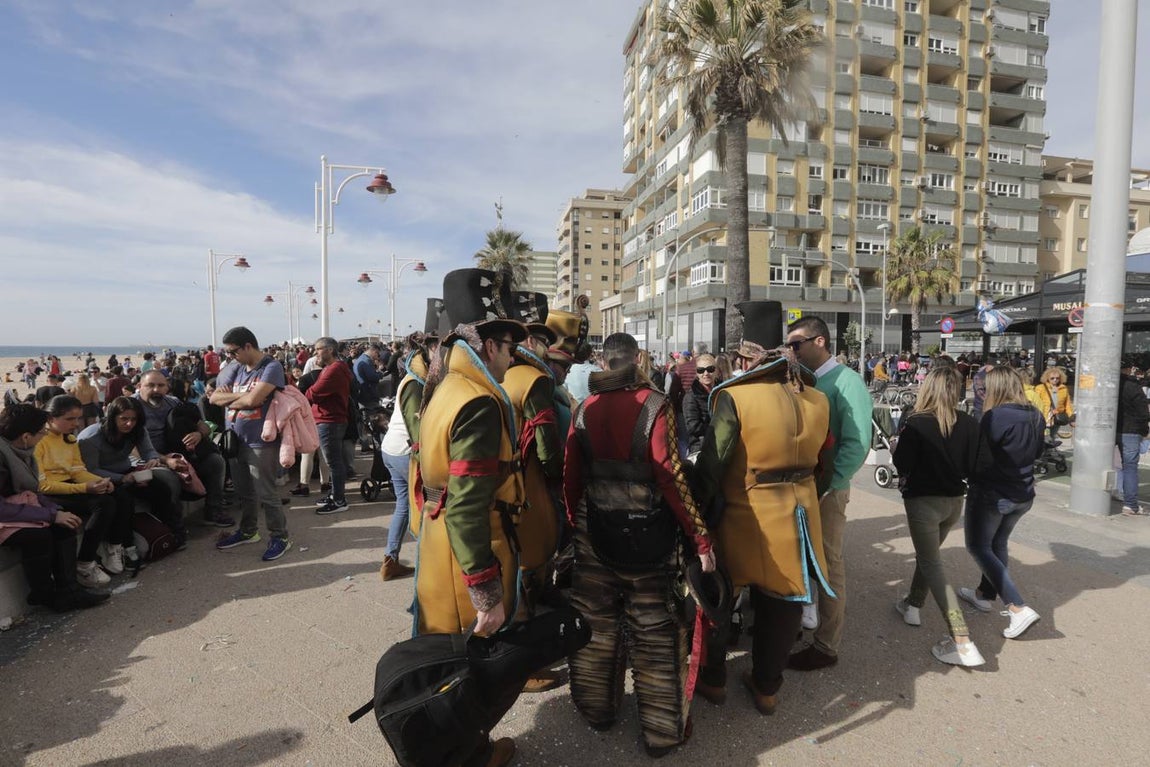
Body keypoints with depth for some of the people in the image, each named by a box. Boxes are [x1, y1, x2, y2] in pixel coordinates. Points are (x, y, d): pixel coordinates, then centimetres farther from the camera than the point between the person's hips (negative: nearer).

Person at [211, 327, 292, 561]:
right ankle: (248, 531, 36)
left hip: (261, 443, -7)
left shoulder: (271, 367, -13)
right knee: (243, 492, 19)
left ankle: (280, 537, 13)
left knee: (265, 493, -1)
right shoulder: (235, 368, 10)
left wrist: (228, 398, -2)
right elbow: (214, 397, 6)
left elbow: (252, 400, -21)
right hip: (235, 440, 7)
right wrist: (239, 395, -11)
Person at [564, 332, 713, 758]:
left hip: (594, 534, 4)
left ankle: (596, 710, 38)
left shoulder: (585, 409, -3)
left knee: (597, 624, 19)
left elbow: (571, 475, 0)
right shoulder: (655, 405, -14)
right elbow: (671, 477, -17)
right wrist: (701, 539, -10)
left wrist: (575, 523, 15)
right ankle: (662, 731, 27)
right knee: (653, 632, 12)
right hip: (646, 535, -3)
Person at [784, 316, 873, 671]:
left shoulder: (845, 382, -12)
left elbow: (857, 444, -19)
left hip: (826, 488, -6)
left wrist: (826, 486, -20)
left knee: (827, 565, 6)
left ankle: (826, 646, 21)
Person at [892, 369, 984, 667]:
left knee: (932, 566, 0)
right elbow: (972, 467, -2)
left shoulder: (915, 423, -18)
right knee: (929, 555, 25)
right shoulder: (968, 424, -5)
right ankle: (913, 604, 41)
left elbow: (902, 464, -16)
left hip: (923, 500, -5)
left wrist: (897, 446, 3)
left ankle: (962, 642, -7)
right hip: (954, 500, 6)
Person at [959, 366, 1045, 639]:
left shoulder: (995, 416, -23)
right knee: (998, 543, 23)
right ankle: (985, 594, 36)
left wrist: (972, 480, -1)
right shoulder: (1035, 416, 0)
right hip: (1023, 494, 8)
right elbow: (1037, 452, 15)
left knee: (978, 547, 7)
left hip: (991, 494, -7)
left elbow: (981, 458, -19)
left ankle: (1019, 608, -3)